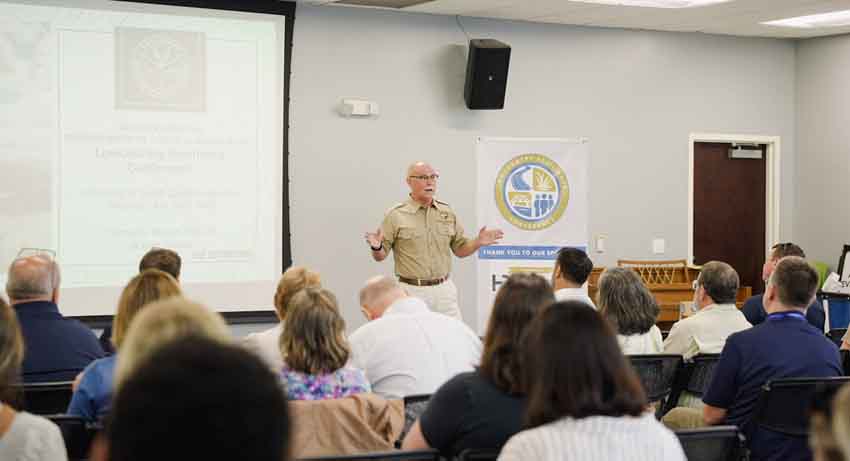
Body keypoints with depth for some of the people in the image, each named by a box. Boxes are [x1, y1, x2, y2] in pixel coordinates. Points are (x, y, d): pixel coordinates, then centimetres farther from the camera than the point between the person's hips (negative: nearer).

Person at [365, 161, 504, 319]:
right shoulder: (396, 215, -3)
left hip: (445, 289, 3)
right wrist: (376, 247, -22)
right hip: (412, 291, -3)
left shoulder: (447, 212, 9)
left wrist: (478, 242, -4)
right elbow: (381, 255, -1)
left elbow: (460, 249, 14)